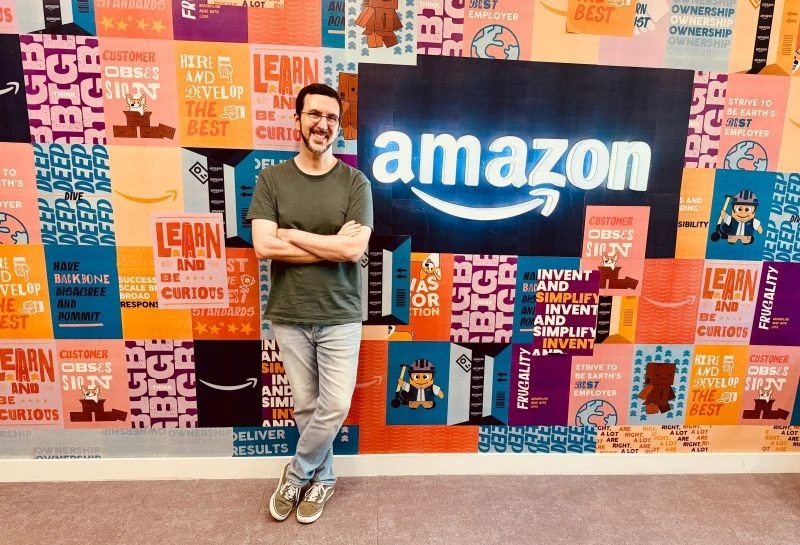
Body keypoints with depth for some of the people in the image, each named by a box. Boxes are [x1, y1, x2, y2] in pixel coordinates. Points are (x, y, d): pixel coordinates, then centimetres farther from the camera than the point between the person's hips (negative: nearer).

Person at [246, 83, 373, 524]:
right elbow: (263, 246, -14)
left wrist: (291, 234, -13)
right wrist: (333, 245, -15)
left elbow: (356, 250, -16)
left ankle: (295, 477, 29)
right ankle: (322, 478, 37)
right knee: (306, 406, 13)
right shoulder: (271, 179, -1)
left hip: (340, 316, 0)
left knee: (335, 407, 3)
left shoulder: (355, 182, -4)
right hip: (289, 316, 1)